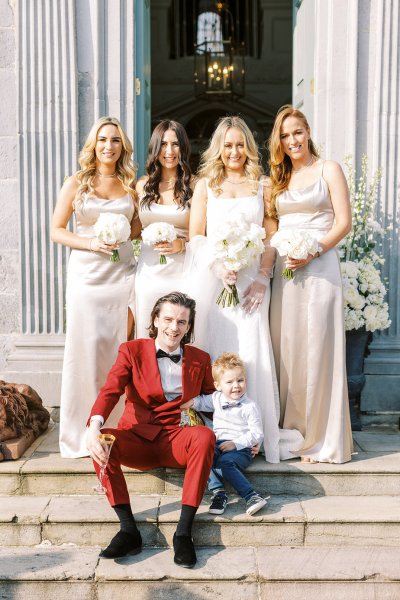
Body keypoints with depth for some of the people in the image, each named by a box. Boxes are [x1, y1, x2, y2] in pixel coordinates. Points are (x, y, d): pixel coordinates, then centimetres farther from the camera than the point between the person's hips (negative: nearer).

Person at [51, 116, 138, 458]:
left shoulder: (129, 185, 10)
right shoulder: (76, 183, 3)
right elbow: (57, 231, 2)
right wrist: (91, 242, -14)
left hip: (123, 273, 2)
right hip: (87, 275, -2)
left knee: (120, 350, 4)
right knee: (86, 350, -2)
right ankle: (84, 433, 12)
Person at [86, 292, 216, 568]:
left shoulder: (200, 359, 10)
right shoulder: (132, 351, 3)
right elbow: (110, 391, -12)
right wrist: (94, 428, -31)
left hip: (178, 442, 1)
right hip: (137, 439, 0)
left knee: (205, 435, -32)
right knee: (103, 441, -31)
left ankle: (184, 532, -29)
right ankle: (129, 530, -23)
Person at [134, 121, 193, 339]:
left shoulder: (194, 186, 1)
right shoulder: (142, 185, 10)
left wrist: (181, 244, -13)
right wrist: (152, 239, 2)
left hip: (182, 271, -2)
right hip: (148, 271, 3)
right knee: (146, 339, 6)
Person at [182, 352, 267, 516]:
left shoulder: (250, 407, -5)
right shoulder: (217, 398, 11)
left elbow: (257, 434, -7)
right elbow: (203, 402, 33)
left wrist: (235, 443, -17)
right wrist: (192, 402, 10)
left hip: (241, 449, -5)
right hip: (217, 445, 5)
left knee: (225, 462, -34)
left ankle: (252, 496, -30)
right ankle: (218, 492, -27)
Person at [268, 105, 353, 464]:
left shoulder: (328, 170, 4)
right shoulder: (279, 177, 18)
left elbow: (344, 223, -4)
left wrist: (311, 252, -16)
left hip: (319, 268, -5)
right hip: (284, 269, 5)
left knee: (318, 350, -4)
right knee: (286, 350, 5)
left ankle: (323, 440, 8)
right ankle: (290, 433, 17)